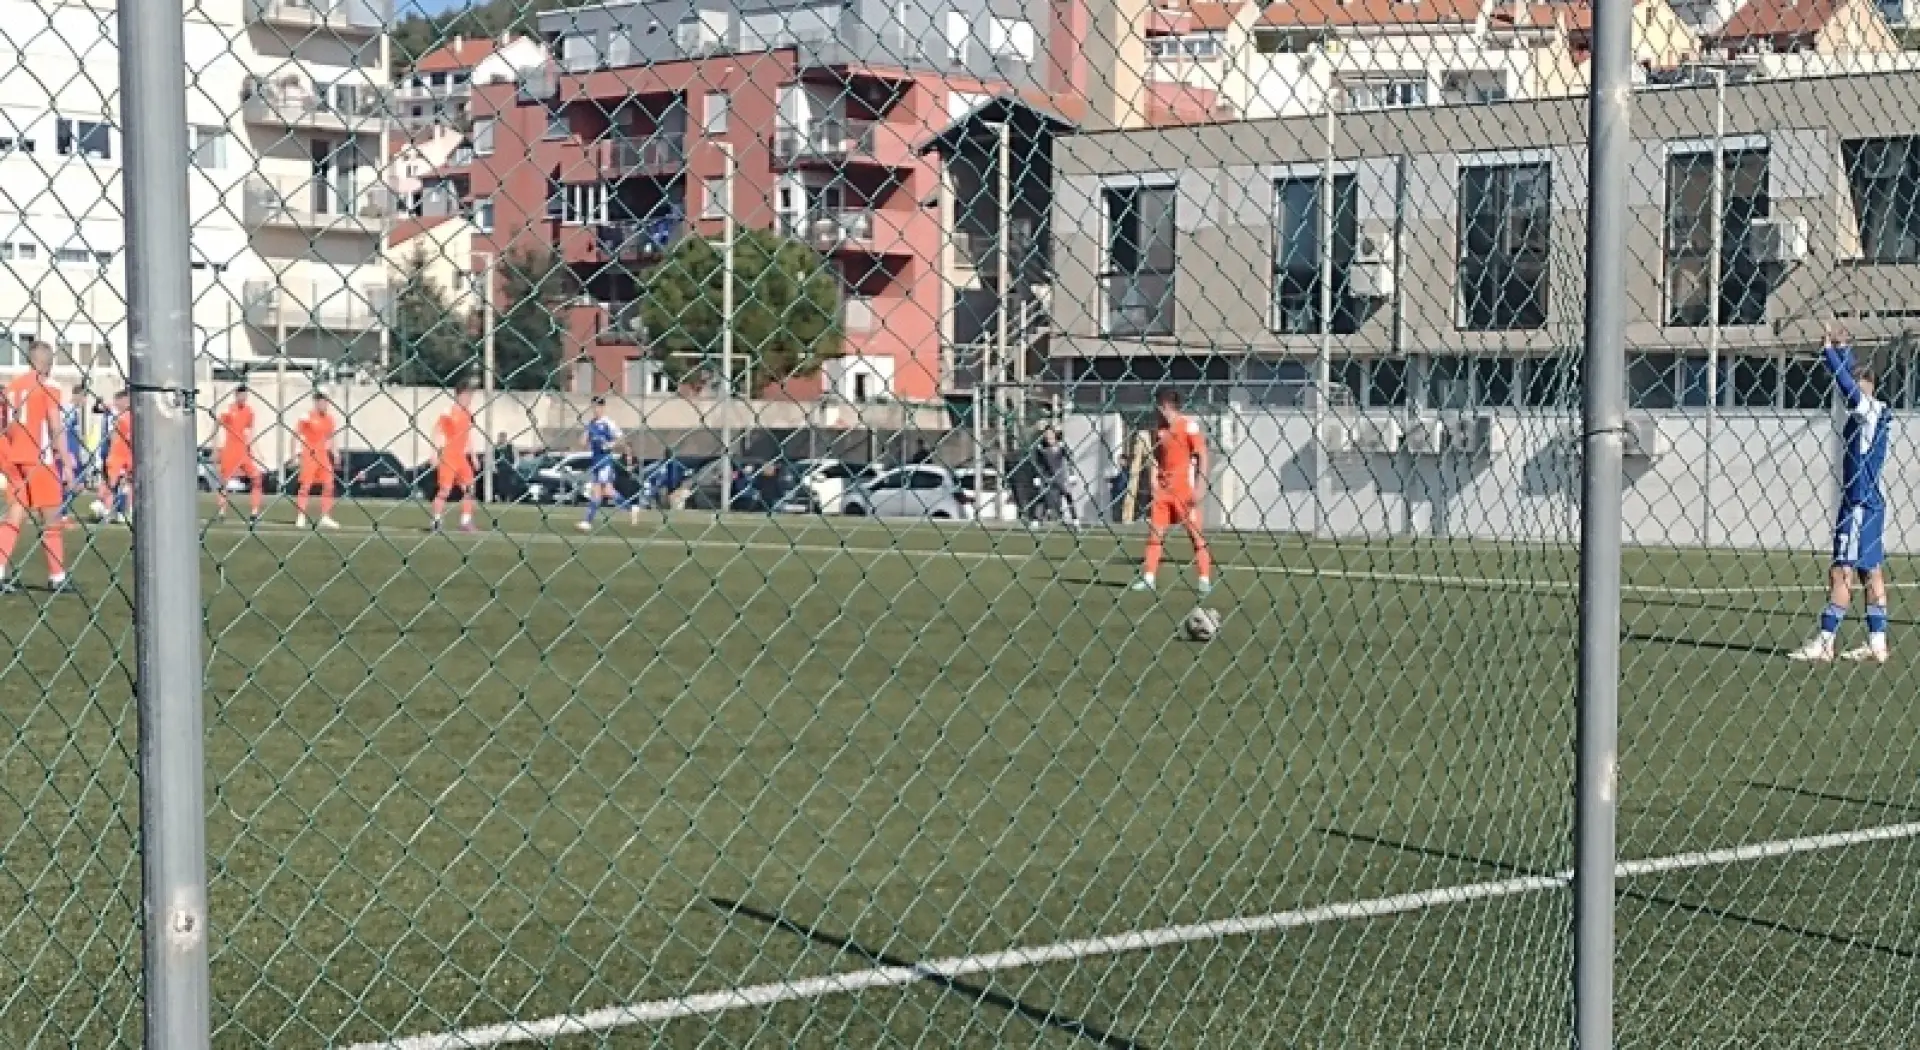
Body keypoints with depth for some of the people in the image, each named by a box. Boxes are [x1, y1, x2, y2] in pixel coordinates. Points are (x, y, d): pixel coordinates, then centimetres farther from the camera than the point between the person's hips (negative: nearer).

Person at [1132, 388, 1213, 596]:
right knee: (1155, 531, 4)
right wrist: (1153, 485, 9)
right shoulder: (1159, 429, 10)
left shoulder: (1189, 424, -9)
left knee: (1196, 533, -2)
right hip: (1163, 487, 6)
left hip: (1185, 487, -6)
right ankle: (1148, 577, 8)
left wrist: (1200, 485, -15)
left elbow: (1202, 455, -10)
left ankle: (1205, 579, 3)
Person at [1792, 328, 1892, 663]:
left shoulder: (1868, 409, -12)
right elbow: (1852, 376, 27)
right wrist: (1843, 349, 24)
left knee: (1841, 572, -9)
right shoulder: (1875, 410, 12)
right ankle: (1877, 643, 12)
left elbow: (1845, 381, -23)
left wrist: (1829, 351, -13)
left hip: (1860, 504, -10)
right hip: (1870, 501, 10)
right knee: (1872, 572, 10)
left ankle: (1824, 643, -9)